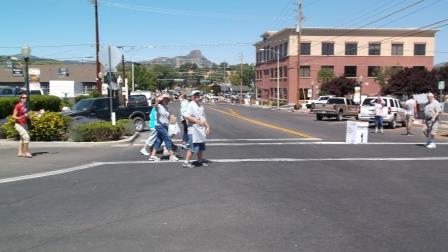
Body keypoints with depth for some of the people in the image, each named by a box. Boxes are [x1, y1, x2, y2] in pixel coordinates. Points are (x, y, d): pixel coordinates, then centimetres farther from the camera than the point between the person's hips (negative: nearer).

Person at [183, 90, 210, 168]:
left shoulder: (201, 105, 16)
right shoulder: (191, 105, -9)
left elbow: (204, 117, 22)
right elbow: (187, 116, -21)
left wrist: (207, 126, 17)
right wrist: (196, 121, -24)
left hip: (201, 129, 8)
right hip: (193, 129, -8)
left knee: (201, 146, 16)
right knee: (193, 147, -9)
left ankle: (200, 160, 30)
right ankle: (186, 162, 0)